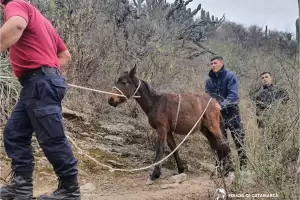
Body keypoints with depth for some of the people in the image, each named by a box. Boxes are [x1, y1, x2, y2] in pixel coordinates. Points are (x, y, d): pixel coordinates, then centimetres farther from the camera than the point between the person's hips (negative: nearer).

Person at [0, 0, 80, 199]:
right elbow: (66, 55, 28)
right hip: (38, 84, 10)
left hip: (40, 83, -10)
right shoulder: (38, 18, 29)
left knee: (52, 139, -6)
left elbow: (16, 25, -29)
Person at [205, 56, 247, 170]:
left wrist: (222, 105, -32)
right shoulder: (209, 80, 6)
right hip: (217, 113, 5)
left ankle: (243, 166, 4)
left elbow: (233, 94, -19)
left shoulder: (230, 76, -8)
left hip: (231, 111, -4)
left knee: (238, 139, -5)